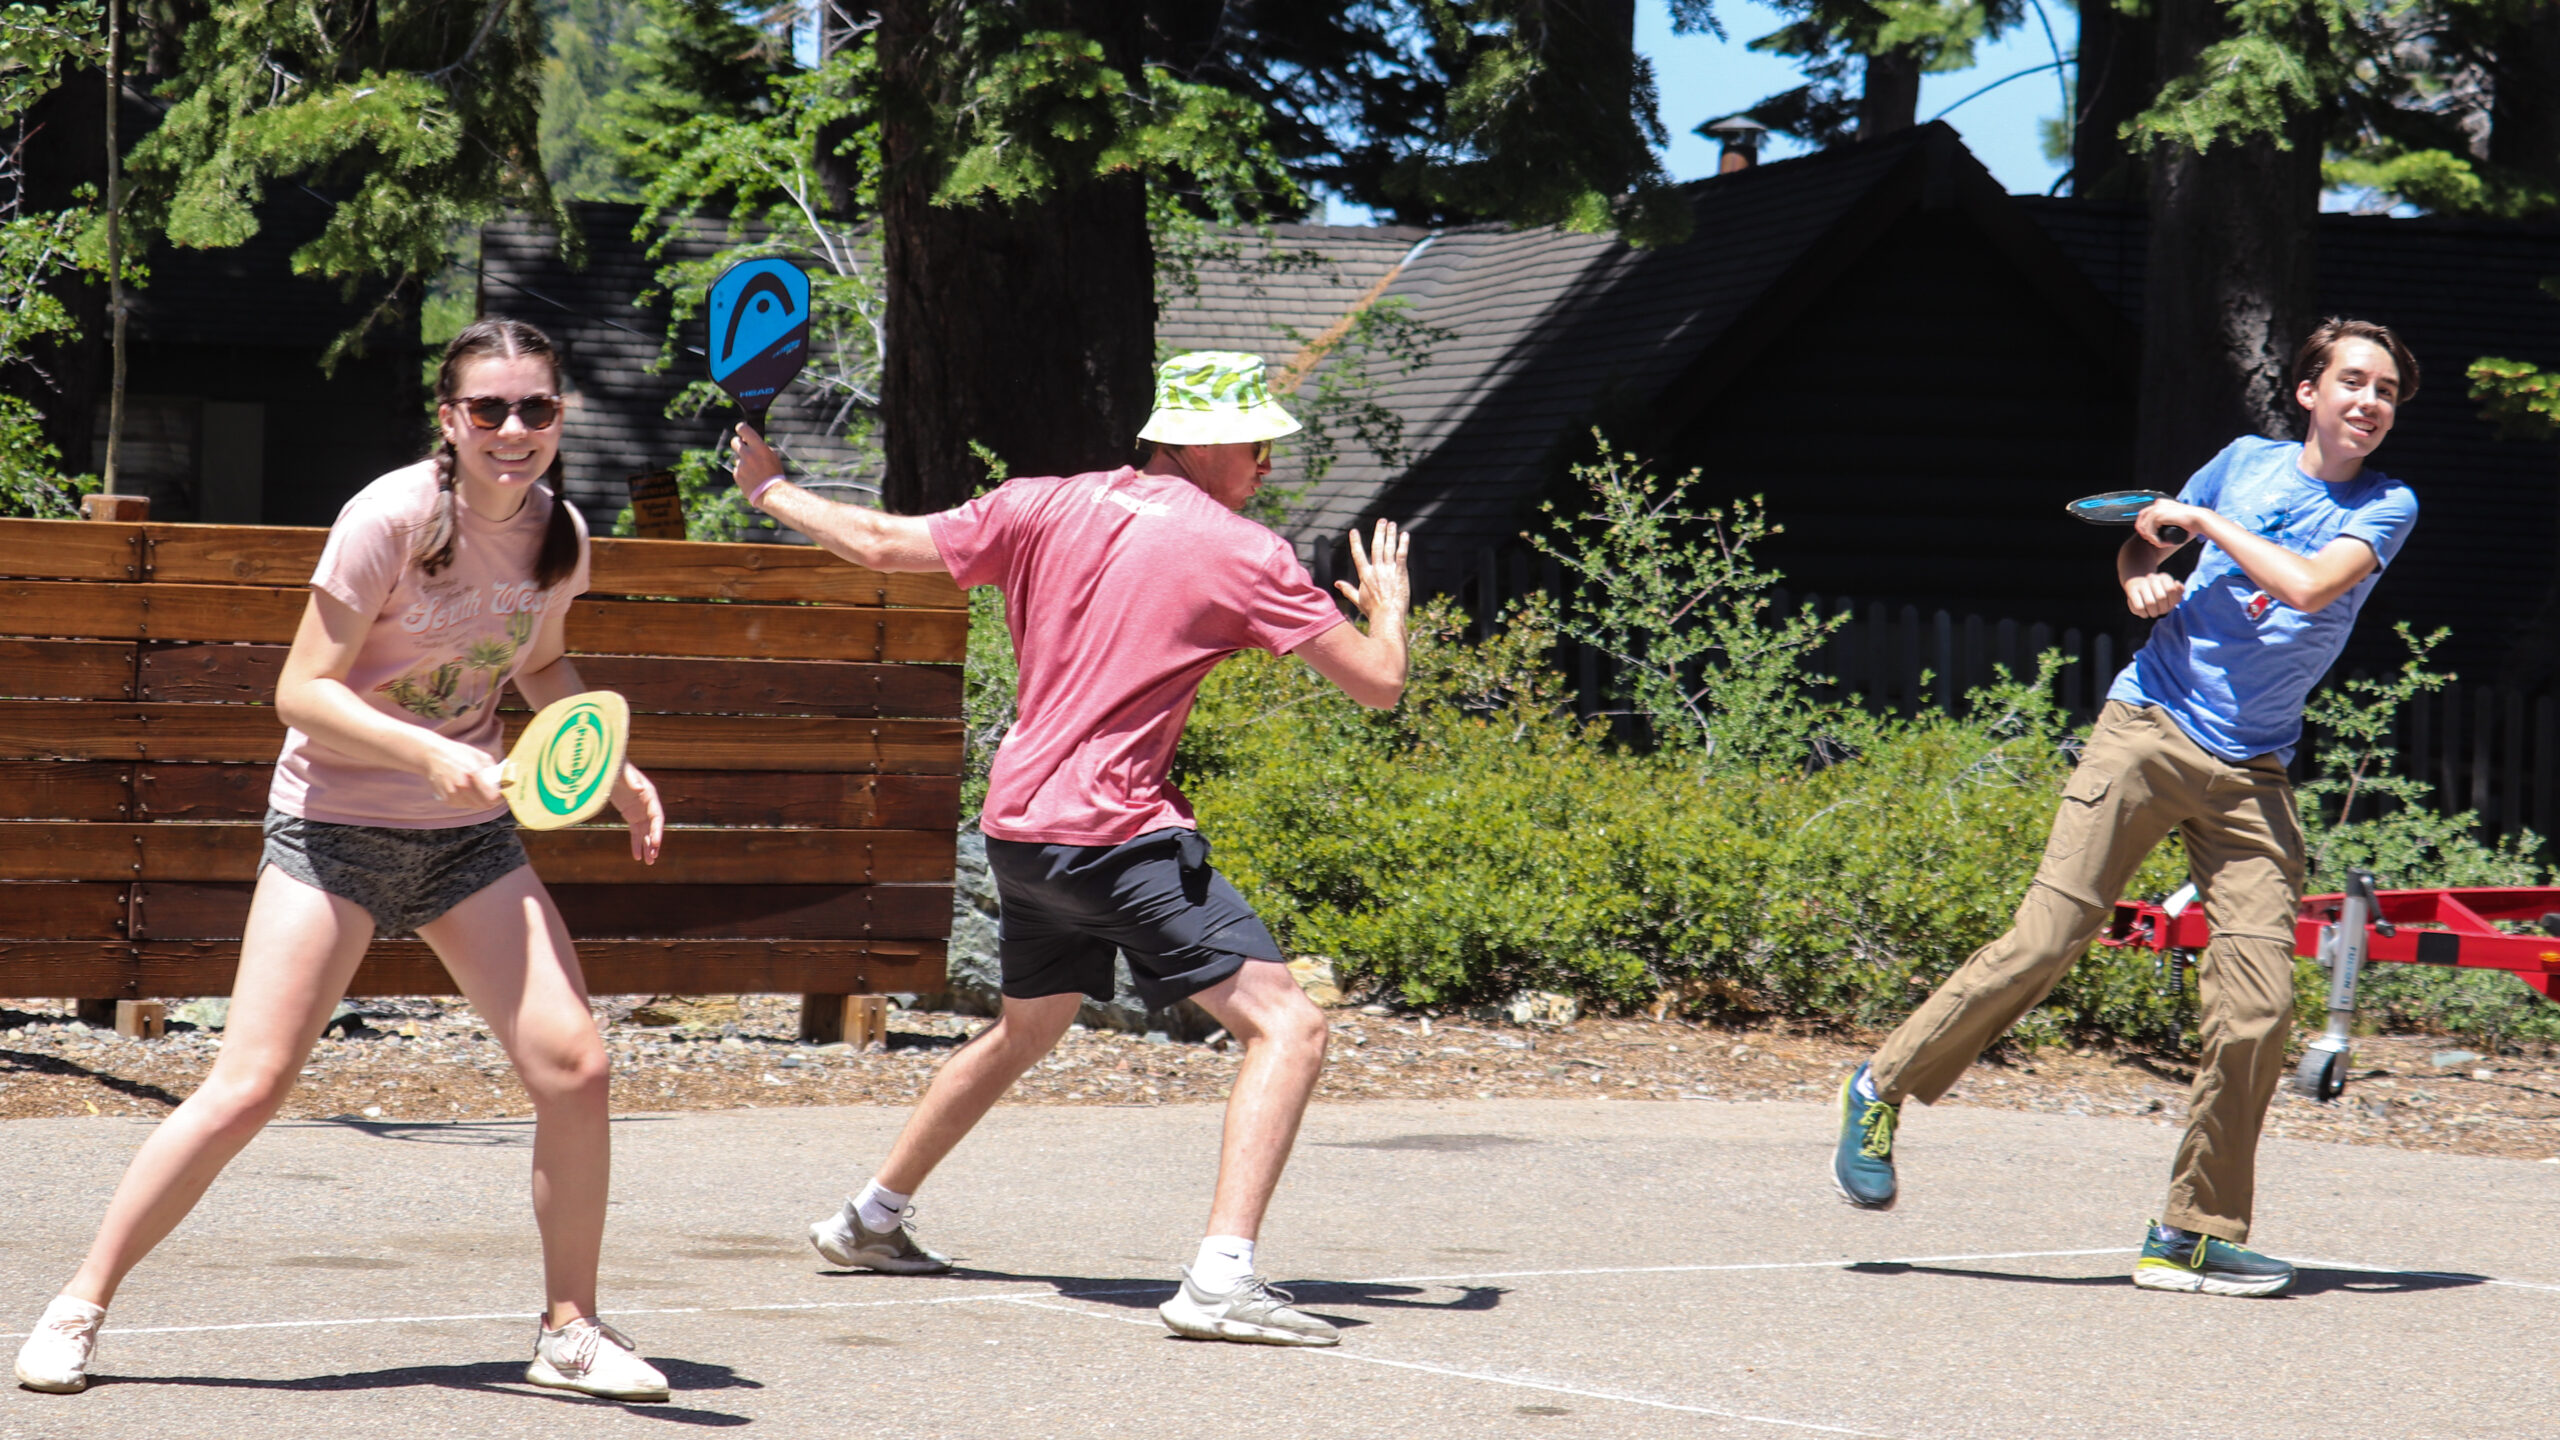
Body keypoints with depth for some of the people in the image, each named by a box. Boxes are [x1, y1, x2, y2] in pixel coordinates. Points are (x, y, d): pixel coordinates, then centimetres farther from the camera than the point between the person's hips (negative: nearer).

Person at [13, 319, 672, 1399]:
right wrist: (431, 754, -29)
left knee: (572, 1067, -8)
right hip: (336, 822, -5)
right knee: (251, 1083, -11)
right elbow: (303, 693, -17)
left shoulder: (559, 533, 0)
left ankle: (570, 1331, 8)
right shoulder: (392, 518, -18)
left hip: (469, 834, 5)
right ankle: (78, 1309, 2)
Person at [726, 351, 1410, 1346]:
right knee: (1286, 1026, -11)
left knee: (1026, 1029, 31)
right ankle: (1221, 1277, -25)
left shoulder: (1043, 507, 8)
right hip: (1118, 833, -8)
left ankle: (871, 1218, 45)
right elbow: (1378, 683, -5)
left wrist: (770, 491, 32)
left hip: (1018, 826, 8)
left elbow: (879, 543, 15)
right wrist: (1387, 605, 18)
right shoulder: (1241, 554, -8)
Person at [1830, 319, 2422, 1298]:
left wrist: (2207, 522, -6)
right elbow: (2142, 541, 25)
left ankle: (2192, 1236, 0)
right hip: (2147, 730, 0)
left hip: (2251, 776, 0)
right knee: (2044, 940, -10)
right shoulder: (2247, 460, 9)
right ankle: (1884, 1089, 9)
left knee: (2257, 1008, -10)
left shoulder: (2386, 508, 4)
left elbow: (2309, 584, -16)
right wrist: (2142, 578, 3)